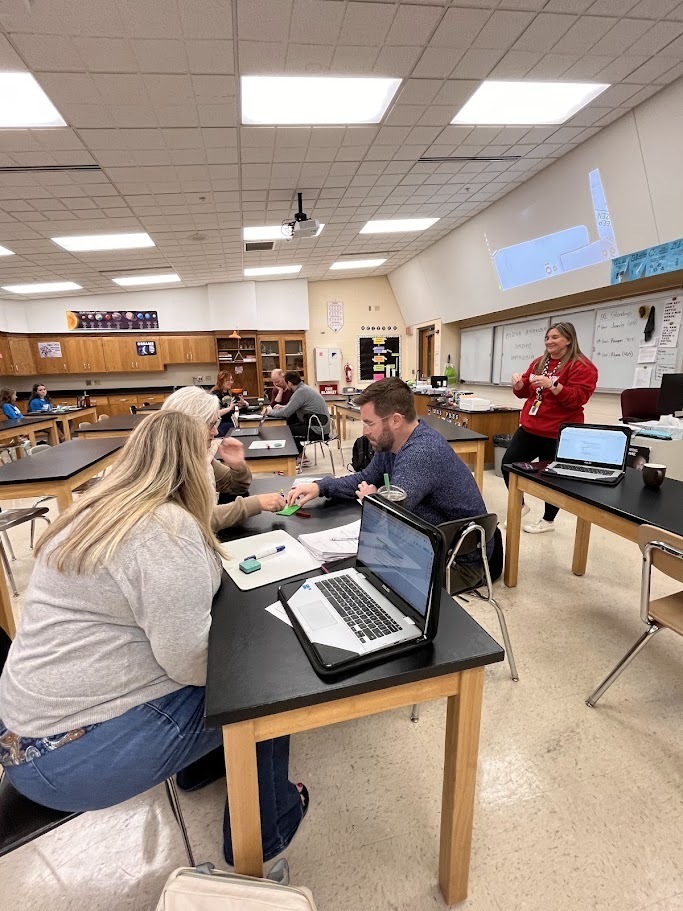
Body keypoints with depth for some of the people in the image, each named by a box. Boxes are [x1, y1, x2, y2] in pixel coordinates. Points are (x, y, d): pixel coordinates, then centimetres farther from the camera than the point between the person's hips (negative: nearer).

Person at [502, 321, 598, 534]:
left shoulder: (581, 366, -8)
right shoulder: (539, 362, 14)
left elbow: (578, 398, -18)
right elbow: (525, 392, 19)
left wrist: (552, 384, -29)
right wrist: (519, 384, -4)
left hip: (558, 433, -7)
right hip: (529, 428, 7)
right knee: (508, 463, 6)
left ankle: (548, 520, 23)